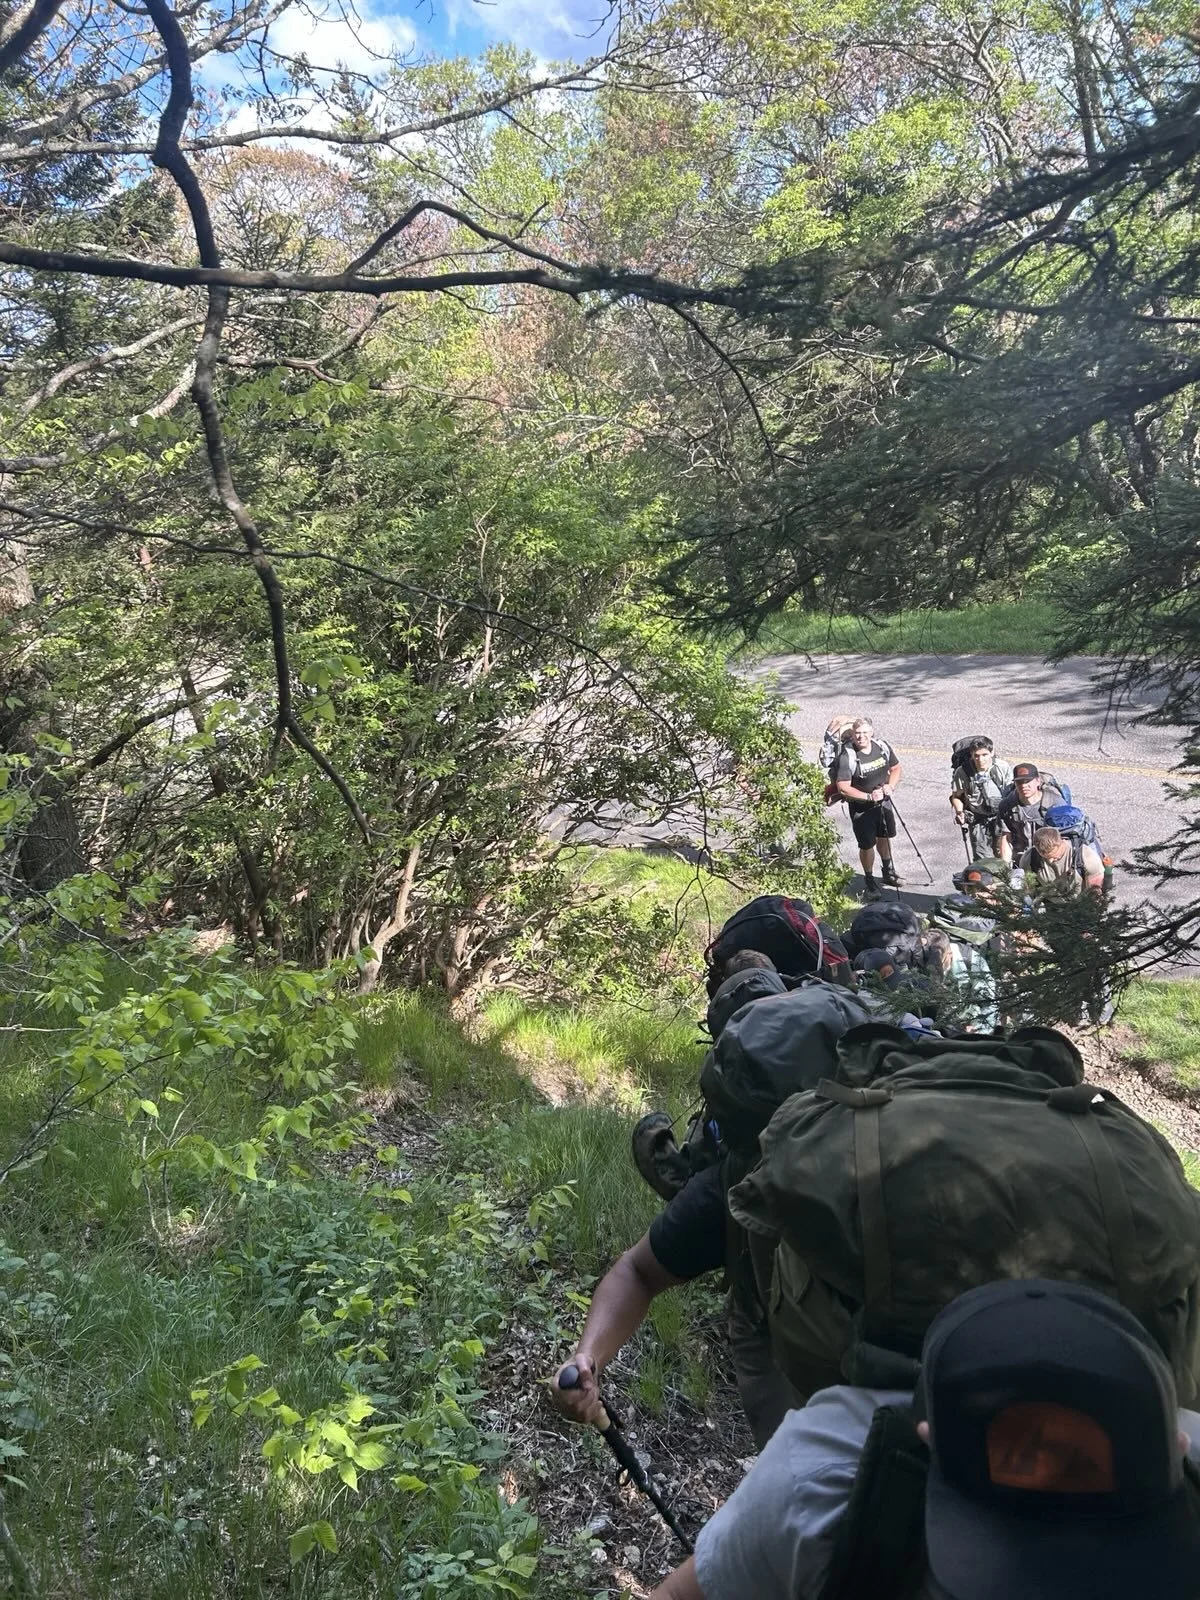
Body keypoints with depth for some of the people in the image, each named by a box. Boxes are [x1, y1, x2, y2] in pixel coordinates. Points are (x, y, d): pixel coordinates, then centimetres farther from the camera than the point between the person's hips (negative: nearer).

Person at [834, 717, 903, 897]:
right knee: (867, 845, 4)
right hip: (861, 808, -5)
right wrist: (869, 796, -31)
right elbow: (843, 788, -26)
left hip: (884, 802, 5)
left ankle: (888, 872, 46)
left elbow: (897, 769, 4)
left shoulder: (883, 746, -9)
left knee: (884, 837, 24)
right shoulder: (847, 757, -25)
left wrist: (890, 786, -15)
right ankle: (870, 881, 25)